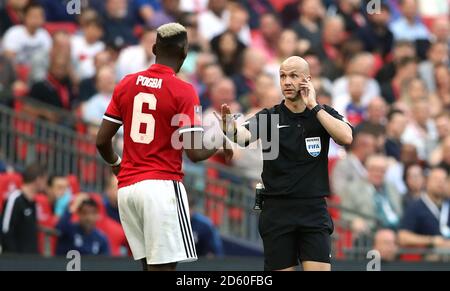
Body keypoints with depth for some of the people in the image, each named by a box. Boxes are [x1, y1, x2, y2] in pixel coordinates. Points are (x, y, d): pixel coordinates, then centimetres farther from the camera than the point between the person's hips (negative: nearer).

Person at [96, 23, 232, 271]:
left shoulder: (126, 85, 9)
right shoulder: (183, 92, -7)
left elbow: (102, 140, 11)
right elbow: (195, 153, -11)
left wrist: (115, 163, 31)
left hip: (127, 186, 6)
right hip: (162, 185, -6)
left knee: (150, 264, 13)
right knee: (164, 266, -7)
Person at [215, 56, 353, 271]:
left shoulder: (324, 114, 5)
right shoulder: (269, 117, 1)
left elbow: (346, 137, -14)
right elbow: (244, 135, -19)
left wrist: (314, 106, -13)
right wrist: (232, 129, -43)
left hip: (313, 210, 0)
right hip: (277, 210, 0)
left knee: (319, 269, -10)